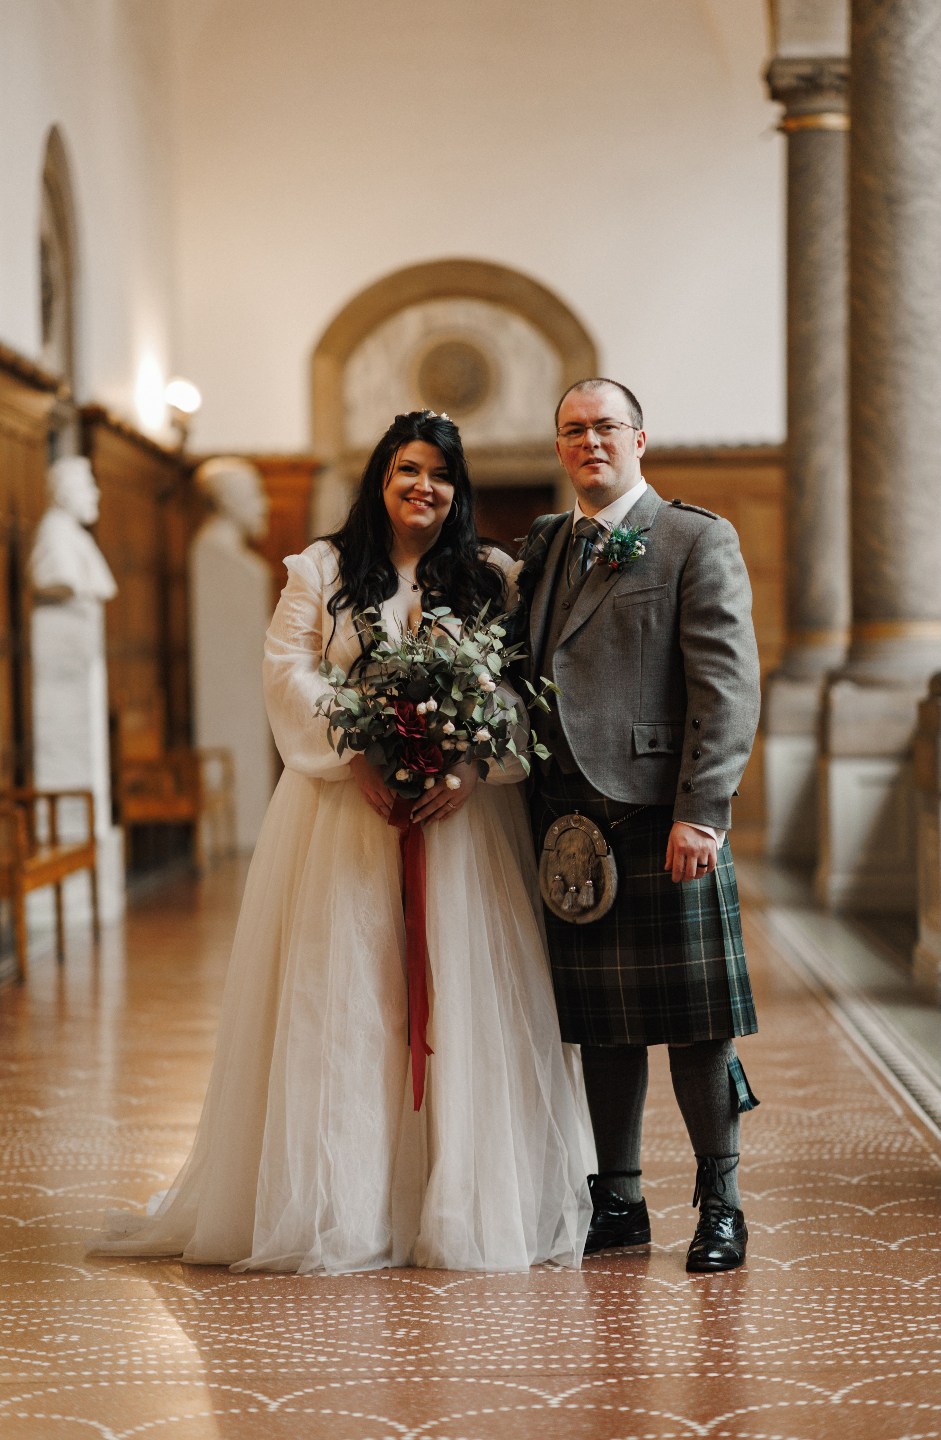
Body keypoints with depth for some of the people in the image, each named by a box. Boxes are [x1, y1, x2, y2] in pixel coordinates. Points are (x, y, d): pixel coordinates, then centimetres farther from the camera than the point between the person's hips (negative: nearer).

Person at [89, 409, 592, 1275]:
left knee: (461, 991, -2)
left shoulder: (493, 578, 11)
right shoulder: (322, 571, 11)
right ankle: (343, 1202, 4)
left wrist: (469, 768, -15)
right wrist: (360, 757, -14)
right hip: (345, 805, 0)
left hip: (463, 806, 0)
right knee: (341, 993, -3)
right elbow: (289, 675, 0)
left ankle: (465, 1199, 6)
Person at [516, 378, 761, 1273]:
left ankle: (719, 1206, 15)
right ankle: (617, 1202, 22)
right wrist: (534, 812, 8)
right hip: (568, 820, 5)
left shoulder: (697, 542, -1)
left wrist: (699, 812, -16)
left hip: (661, 818, -5)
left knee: (695, 1021, 2)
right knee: (600, 1023, 11)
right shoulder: (541, 549, 17)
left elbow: (727, 687, -8)